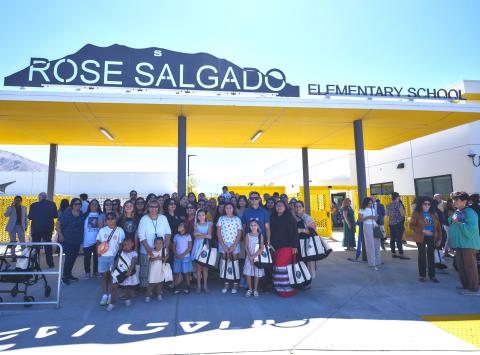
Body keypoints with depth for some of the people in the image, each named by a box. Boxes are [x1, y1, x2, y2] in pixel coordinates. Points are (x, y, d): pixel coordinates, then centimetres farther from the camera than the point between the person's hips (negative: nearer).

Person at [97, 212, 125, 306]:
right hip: (103, 256, 3)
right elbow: (98, 242, 12)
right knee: (104, 275, 6)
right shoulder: (102, 230, 7)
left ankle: (111, 295, 12)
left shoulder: (119, 230, -1)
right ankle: (105, 295, 12)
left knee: (112, 275, 3)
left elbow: (121, 244, -2)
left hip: (114, 256, -3)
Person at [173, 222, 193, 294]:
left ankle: (187, 287, 13)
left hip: (186, 257, -2)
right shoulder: (176, 236, 4)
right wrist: (176, 254, -9)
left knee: (186, 272, 3)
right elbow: (174, 246, 6)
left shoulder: (188, 236, -3)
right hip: (177, 257, 2)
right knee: (176, 272, 4)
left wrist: (183, 255, -14)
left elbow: (190, 247, -6)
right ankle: (176, 287, 12)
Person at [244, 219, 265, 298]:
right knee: (248, 274, 0)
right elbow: (246, 247, -1)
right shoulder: (248, 235, 2)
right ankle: (250, 289, 15)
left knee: (257, 274, 2)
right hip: (249, 257, 1)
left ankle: (255, 290, 15)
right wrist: (250, 257, -12)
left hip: (257, 257, -1)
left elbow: (262, 248, -6)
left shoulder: (260, 235, -2)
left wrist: (254, 256, -14)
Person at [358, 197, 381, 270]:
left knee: (376, 244, 6)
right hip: (367, 227, -6)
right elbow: (360, 219, -10)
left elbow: (375, 219, 19)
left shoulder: (373, 209, 14)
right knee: (370, 244, -7)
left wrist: (375, 217, -3)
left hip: (375, 226, 6)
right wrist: (368, 217, -18)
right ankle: (372, 263, -5)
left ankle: (377, 261, 19)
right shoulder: (362, 210, -3)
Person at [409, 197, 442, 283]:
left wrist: (439, 238, 3)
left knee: (431, 256, 8)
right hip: (421, 238, -3)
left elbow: (438, 226, 7)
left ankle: (432, 275, 18)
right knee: (422, 256, 6)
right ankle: (422, 275, 17)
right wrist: (423, 230, -22)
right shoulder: (416, 213, -7)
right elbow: (412, 225, -12)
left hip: (432, 238, 3)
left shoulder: (434, 214, 5)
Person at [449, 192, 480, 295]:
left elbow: (471, 229, -24)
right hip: (459, 243, 9)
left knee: (470, 266, -1)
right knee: (460, 265, 14)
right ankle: (466, 285, 27)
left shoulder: (469, 212, -16)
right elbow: (451, 224, 19)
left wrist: (458, 223, -22)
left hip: (468, 243, -9)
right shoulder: (456, 212, 10)